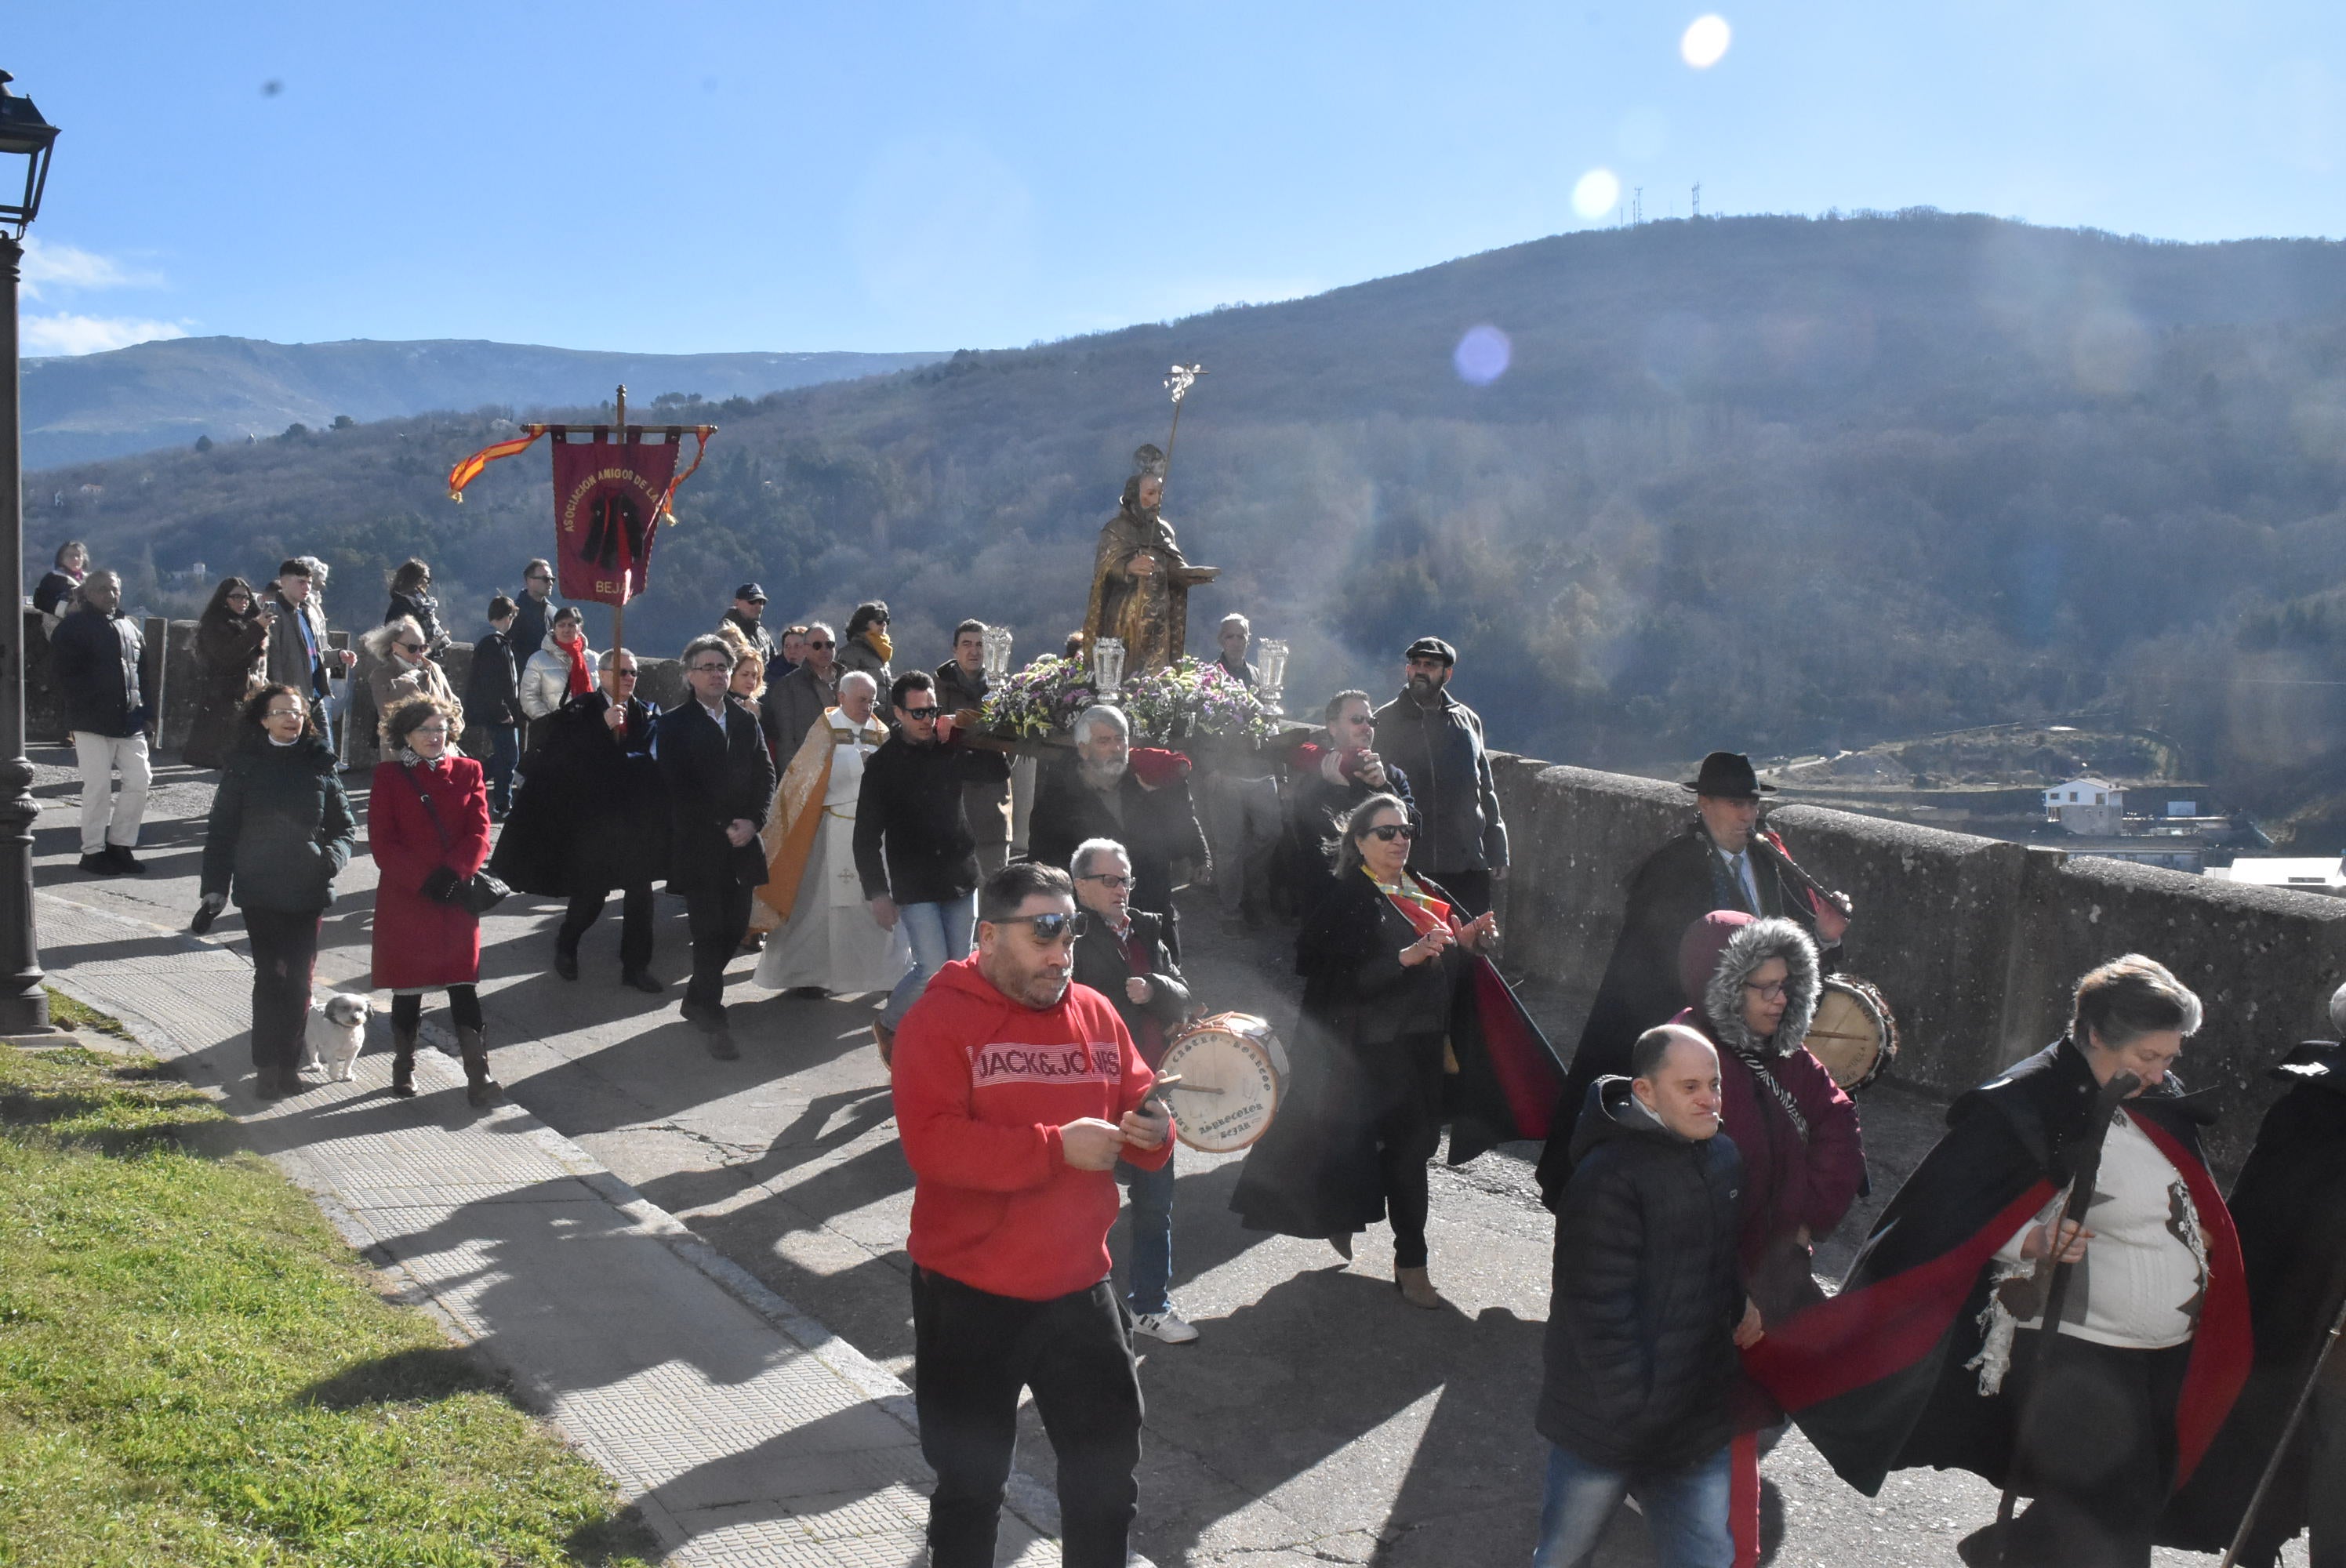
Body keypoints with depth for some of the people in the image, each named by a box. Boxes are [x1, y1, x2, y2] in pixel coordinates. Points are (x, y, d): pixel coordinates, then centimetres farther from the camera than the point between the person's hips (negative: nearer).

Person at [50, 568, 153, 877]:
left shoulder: (129, 627, 16)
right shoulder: (73, 627, -1)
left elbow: (145, 671, 20)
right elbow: (62, 673, -6)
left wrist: (147, 711, 9)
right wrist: (80, 708, -12)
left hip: (130, 722, 6)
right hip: (91, 723, -6)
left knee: (139, 781, 2)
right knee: (98, 787, -4)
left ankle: (119, 844, 15)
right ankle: (93, 851, 8)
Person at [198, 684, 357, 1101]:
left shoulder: (320, 765, 5)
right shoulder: (244, 766, 1)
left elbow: (345, 826, 10)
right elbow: (220, 829, 3)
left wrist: (334, 855, -11)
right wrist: (215, 886, -3)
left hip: (308, 891, 2)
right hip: (259, 891, -2)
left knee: (299, 977, 4)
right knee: (270, 976, -3)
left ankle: (290, 1063, 16)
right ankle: (267, 1067, 5)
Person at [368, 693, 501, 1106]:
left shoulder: (467, 771, 6)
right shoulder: (388, 776, 1)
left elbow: (479, 833, 0)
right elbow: (381, 842, -4)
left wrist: (453, 873, -16)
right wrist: (421, 881, -15)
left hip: (456, 897, 1)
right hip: (405, 898, -1)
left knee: (464, 987, -3)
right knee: (408, 987, 8)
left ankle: (478, 1077, -4)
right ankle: (404, 1067, 25)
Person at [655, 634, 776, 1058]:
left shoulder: (746, 722, 13)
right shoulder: (673, 725, -2)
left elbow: (766, 775, 10)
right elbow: (677, 788, -10)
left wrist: (753, 821, -6)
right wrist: (722, 827, -13)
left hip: (742, 845, 5)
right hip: (697, 846, -5)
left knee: (735, 927, 8)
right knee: (709, 932, -7)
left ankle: (698, 999, 28)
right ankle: (714, 1022, -2)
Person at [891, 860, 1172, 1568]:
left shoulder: (1096, 1014, 3)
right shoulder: (939, 1018, -14)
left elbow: (1137, 1108, 10)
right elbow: (930, 1144, -25)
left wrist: (1151, 1130, -15)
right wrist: (1056, 1147, -28)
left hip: (1080, 1285, 5)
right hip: (970, 1295, -5)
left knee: (1108, 1469, 18)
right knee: (970, 1483, 14)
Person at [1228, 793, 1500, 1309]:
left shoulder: (1423, 893, 12)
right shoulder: (1348, 901, -12)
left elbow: (1445, 962, 19)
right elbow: (1346, 978, -21)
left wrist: (1469, 940, -1)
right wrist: (1406, 957, -29)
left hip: (1424, 1040, 8)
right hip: (1379, 1047, -8)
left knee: (1411, 1142, 15)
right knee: (1408, 1146, -6)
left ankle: (1343, 1217, 37)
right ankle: (1411, 1265, 6)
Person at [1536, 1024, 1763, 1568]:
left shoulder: (1724, 1157, 5)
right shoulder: (1608, 1177, -22)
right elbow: (1600, 1313, -22)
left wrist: (1744, 1300, 5)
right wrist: (1631, 1413, -20)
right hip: (1606, 1431, -6)